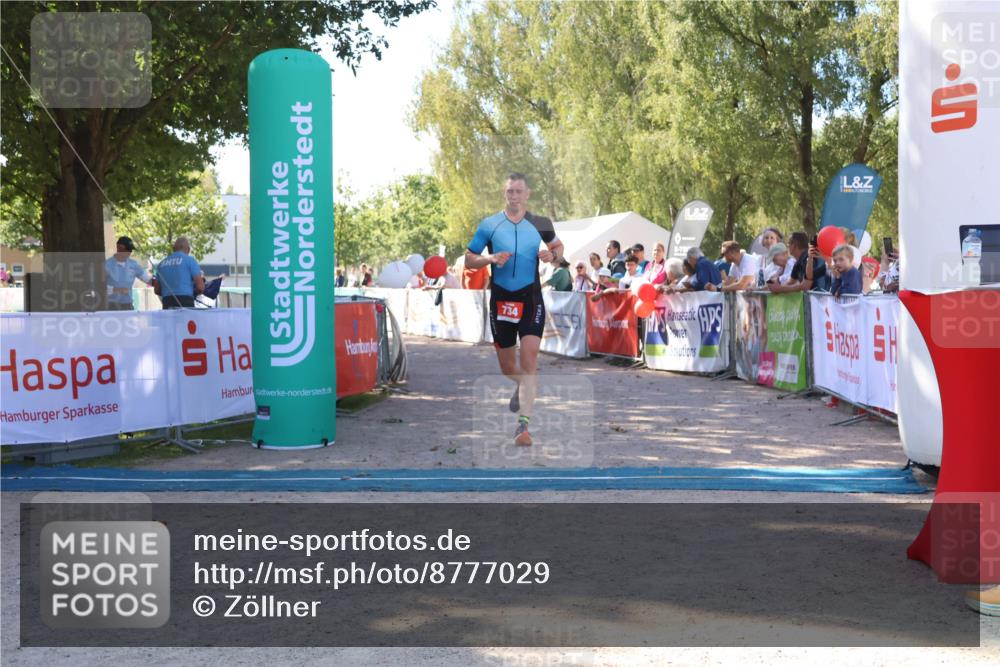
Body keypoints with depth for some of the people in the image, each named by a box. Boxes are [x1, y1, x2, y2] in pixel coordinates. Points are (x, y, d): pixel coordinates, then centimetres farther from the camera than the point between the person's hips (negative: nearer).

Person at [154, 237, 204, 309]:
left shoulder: (162, 263, 18)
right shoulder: (189, 260, 3)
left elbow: (157, 290, 22)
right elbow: (200, 287, -3)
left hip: (167, 304, 5)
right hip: (185, 302, -5)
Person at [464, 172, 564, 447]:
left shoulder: (540, 224, 3)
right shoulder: (489, 225, 1)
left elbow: (557, 246, 20)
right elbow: (469, 260, 5)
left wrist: (551, 255, -4)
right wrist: (491, 258, -15)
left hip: (530, 298, -1)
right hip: (501, 298, 1)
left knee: (529, 355, -18)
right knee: (507, 367, 10)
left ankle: (523, 423, -16)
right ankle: (521, 385, 48)